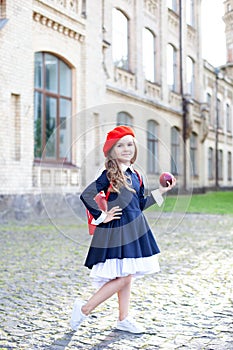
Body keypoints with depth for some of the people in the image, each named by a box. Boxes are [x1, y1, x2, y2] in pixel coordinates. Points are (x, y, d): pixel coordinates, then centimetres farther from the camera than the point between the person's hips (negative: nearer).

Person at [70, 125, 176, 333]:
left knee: (127, 276, 12)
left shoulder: (135, 175, 11)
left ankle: (124, 319, 23)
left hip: (134, 230, 8)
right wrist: (101, 217, -15)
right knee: (123, 278, -8)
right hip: (117, 231, -7)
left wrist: (160, 192, 12)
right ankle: (84, 309, 4)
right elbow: (86, 195, -18)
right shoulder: (110, 175, -12)